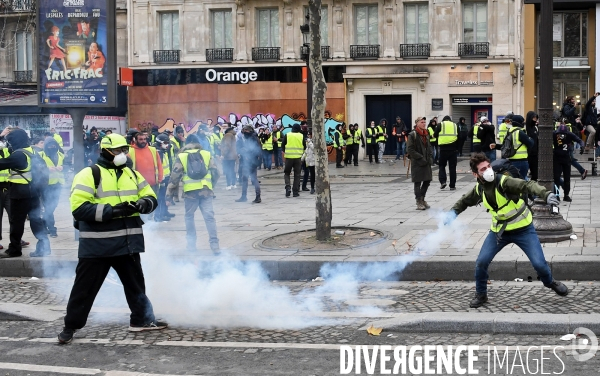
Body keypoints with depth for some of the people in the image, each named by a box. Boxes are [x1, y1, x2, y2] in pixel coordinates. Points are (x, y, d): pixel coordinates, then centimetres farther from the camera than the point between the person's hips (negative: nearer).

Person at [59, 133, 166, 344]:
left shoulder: (132, 174, 12)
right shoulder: (89, 175, -10)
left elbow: (151, 198, 12)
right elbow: (79, 208, -19)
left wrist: (141, 204, -13)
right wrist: (112, 211, -24)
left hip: (128, 242, 6)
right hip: (97, 244, -6)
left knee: (135, 283, 16)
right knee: (85, 287, 3)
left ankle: (142, 319, 30)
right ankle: (71, 326, 16)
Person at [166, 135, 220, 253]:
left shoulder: (181, 157, 4)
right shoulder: (207, 154, 9)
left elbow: (174, 178, 1)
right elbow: (215, 173, 10)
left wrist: (169, 195, 5)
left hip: (190, 191, -1)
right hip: (206, 190, 1)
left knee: (189, 217, 16)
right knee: (209, 217, 0)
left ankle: (191, 244, 16)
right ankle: (214, 244, -8)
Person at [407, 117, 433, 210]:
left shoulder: (426, 134, 13)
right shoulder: (412, 135, -10)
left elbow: (430, 147, 19)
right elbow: (410, 150, -15)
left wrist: (431, 157, 3)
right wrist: (420, 158, -18)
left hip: (426, 162, 7)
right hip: (417, 163, -7)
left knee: (427, 180, 10)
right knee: (417, 182, -1)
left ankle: (422, 199, 26)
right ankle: (419, 202, 5)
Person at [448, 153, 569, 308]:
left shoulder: (504, 182, -24)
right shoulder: (479, 189, -5)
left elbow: (528, 185, -39)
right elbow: (464, 201, 17)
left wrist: (545, 194, -56)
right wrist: (453, 212, 0)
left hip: (523, 229, -4)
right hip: (499, 230, 4)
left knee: (539, 263, -9)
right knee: (481, 262, -7)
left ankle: (550, 282, 25)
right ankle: (481, 295, 17)